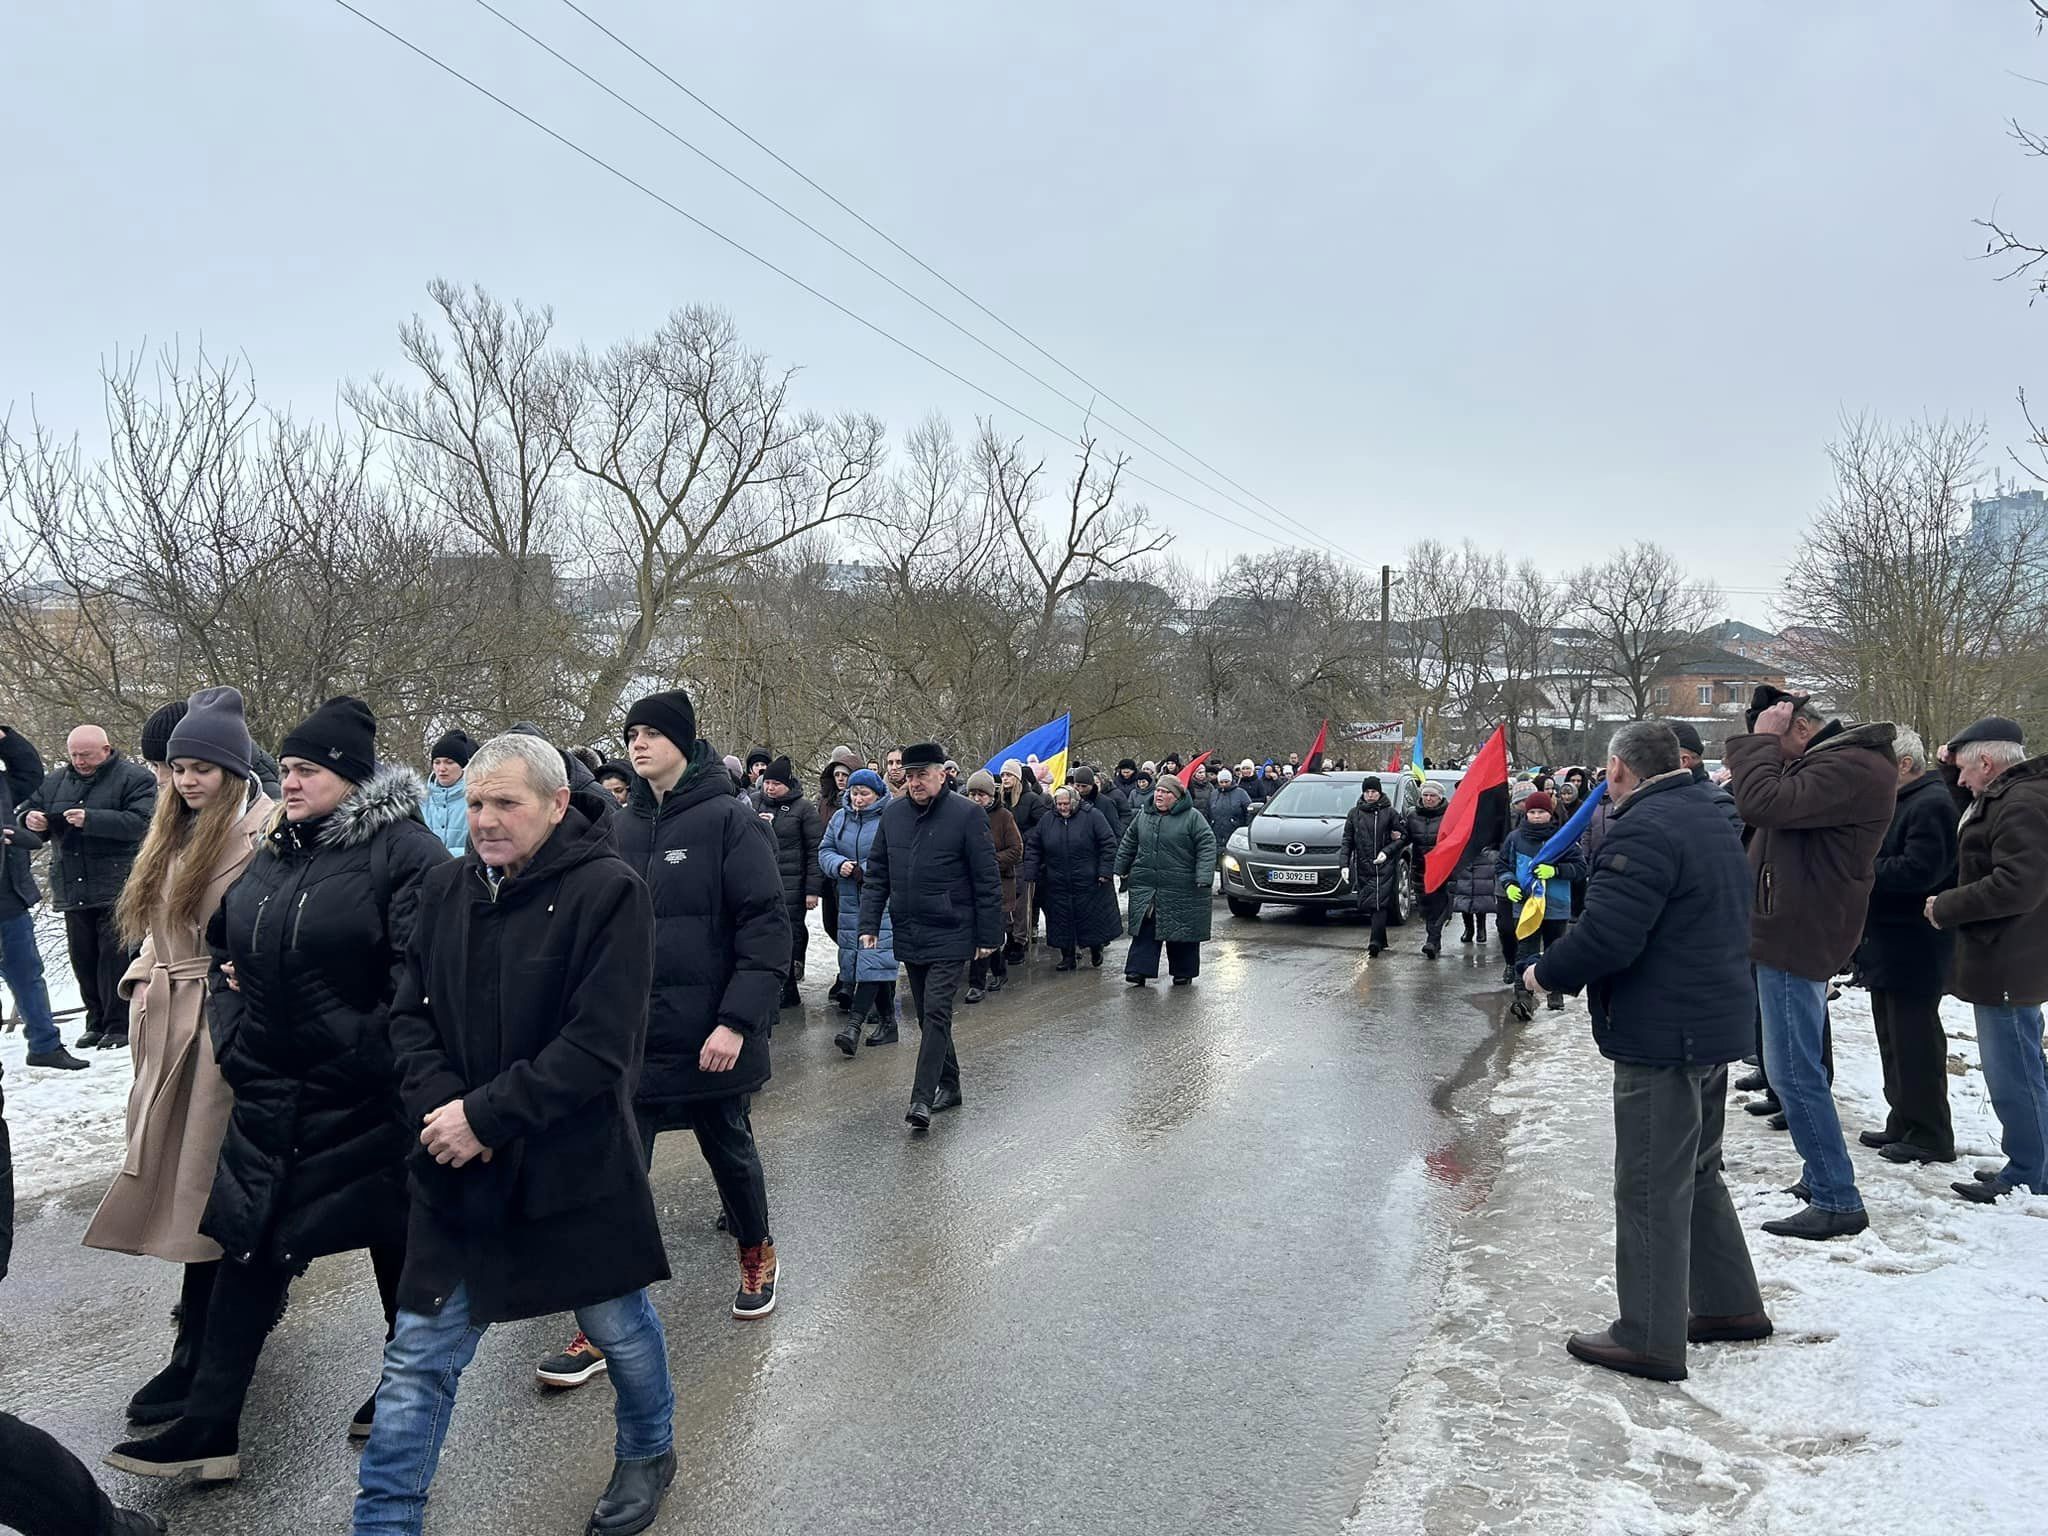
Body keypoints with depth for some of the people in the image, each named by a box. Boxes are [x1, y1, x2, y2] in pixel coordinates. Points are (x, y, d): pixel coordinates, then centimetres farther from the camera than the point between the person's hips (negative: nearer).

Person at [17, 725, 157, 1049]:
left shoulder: (135, 778, -4)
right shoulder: (57, 781, 15)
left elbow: (139, 822, -17)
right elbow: (26, 808, 24)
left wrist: (90, 819, -25)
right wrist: (30, 819, -1)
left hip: (117, 888, -6)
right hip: (72, 889, 7)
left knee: (115, 957, -7)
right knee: (83, 959, 11)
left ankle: (120, 1024, -1)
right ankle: (97, 1022, 21)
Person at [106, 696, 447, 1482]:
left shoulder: (404, 850, -16)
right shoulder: (268, 851, 8)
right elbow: (226, 942, 23)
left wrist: (378, 1058, -18)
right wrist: (231, 1021, 10)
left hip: (363, 1098, -6)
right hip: (267, 1092, 6)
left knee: (394, 1240, 11)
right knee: (249, 1245, 9)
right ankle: (210, 1427, 19)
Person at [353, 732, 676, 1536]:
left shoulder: (608, 892, -17)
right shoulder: (446, 887, 1)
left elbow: (599, 1045, -21)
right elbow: (411, 1014, 5)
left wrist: (485, 1116, -22)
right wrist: (437, 1105, -13)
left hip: (574, 1166, -3)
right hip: (457, 1169, 4)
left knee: (618, 1324, 18)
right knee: (419, 1357, 8)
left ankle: (648, 1452, 45)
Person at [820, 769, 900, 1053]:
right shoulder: (840, 817, 11)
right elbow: (824, 850, 13)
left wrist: (865, 870, -19)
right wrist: (839, 865, -9)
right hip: (851, 901, 7)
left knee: (874, 957, -15)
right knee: (853, 958, 8)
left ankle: (854, 1022, -18)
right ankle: (886, 1018, 20)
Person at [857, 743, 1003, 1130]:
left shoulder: (967, 815, -10)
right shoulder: (893, 814, 6)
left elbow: (987, 881, -8)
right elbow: (877, 875, 11)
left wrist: (988, 936, -8)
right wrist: (869, 924, 3)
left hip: (950, 937, -6)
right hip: (909, 936, 6)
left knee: (936, 1014, -10)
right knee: (927, 1015, 14)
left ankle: (922, 1098, -9)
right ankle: (948, 1086, 27)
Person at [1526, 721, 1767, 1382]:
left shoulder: (1645, 831, -20)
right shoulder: (1713, 815, 12)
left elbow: (1604, 937, -27)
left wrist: (1545, 972, -9)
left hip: (1662, 1037, -10)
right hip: (1715, 1025, 10)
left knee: (1651, 1188, 0)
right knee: (1697, 1173, 23)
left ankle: (1650, 1339, 9)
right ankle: (1731, 1304, 34)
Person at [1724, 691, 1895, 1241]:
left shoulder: (1851, 768, -20)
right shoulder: (1833, 760, 14)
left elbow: (1764, 803, -29)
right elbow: (1763, 812, 15)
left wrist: (1760, 740, -16)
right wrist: (1763, 745, 3)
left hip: (1797, 935, -11)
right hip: (1793, 929, 11)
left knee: (1793, 1071, -5)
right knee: (1797, 1066, 20)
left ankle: (1837, 1201, 3)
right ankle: (1822, 1175, 31)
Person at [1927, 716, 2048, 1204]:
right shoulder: (2006, 797, 12)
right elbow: (1977, 813, 35)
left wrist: (1945, 908, -16)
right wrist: (1952, 768, 17)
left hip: (2007, 967, -11)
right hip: (2007, 963, 11)